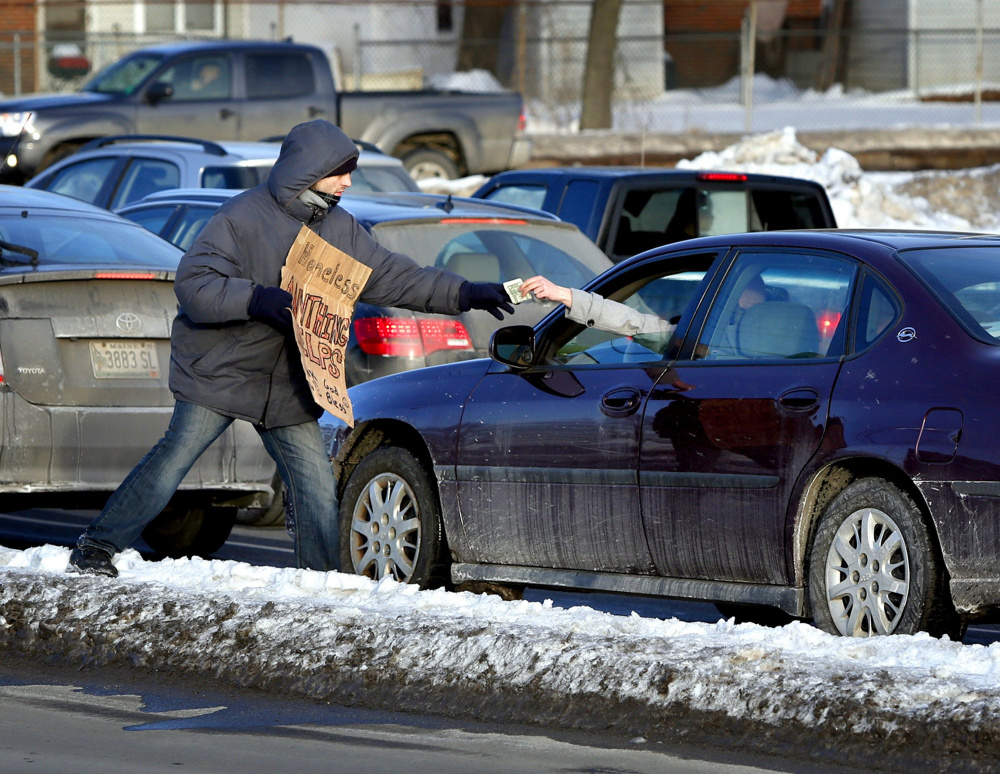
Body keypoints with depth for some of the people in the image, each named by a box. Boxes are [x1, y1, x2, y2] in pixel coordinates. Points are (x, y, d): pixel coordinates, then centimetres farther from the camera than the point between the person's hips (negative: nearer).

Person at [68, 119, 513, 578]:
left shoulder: (340, 229, 6)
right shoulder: (242, 218, -15)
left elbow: (394, 278, 9)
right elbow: (192, 284, -20)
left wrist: (466, 294, 1)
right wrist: (257, 300, -32)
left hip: (289, 383, 6)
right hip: (219, 371, -6)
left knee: (318, 487, 0)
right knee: (174, 460, -7)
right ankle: (95, 550, 3)